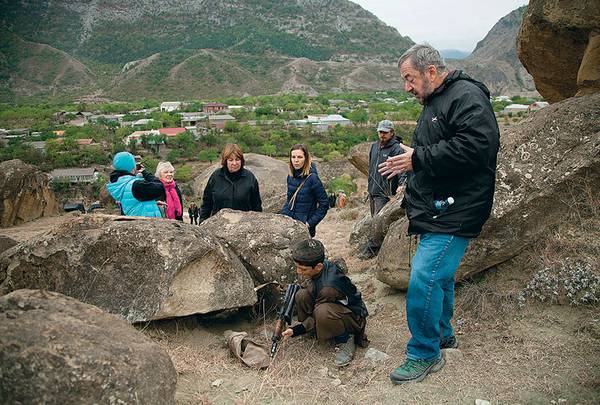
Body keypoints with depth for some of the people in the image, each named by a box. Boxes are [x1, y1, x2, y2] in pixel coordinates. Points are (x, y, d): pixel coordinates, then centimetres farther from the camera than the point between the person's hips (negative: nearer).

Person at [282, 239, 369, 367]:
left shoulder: (329, 287, -36)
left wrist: (295, 331, -22)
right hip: (333, 304, 8)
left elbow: (315, 316, -24)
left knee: (322, 312, -40)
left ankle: (346, 339, -13)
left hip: (354, 316, -8)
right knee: (302, 295, -15)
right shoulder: (321, 266, -13)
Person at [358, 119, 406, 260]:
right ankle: (376, 246, 27)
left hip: (384, 192, -8)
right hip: (372, 190, 8)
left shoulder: (396, 149, -10)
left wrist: (401, 183, -38)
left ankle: (371, 249, -5)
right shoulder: (374, 146, 13)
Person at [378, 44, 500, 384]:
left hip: (454, 213, -10)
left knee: (424, 280, -11)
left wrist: (418, 159, -21)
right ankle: (443, 335, 38)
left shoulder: (466, 97, -14)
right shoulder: (435, 102, 19)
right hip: (436, 211, 10)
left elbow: (474, 147, -28)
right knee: (439, 276, 20)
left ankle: (425, 354, 5)